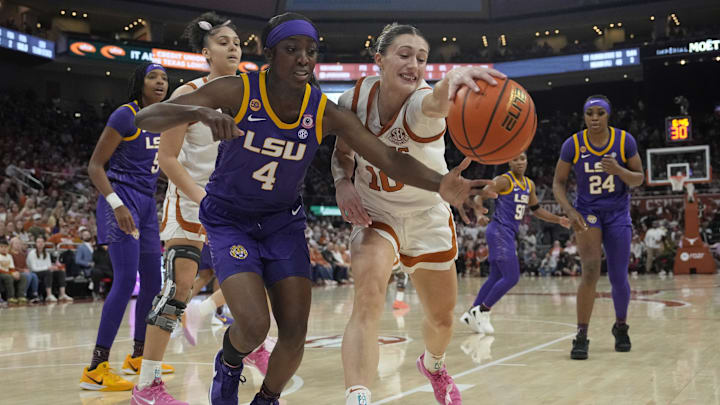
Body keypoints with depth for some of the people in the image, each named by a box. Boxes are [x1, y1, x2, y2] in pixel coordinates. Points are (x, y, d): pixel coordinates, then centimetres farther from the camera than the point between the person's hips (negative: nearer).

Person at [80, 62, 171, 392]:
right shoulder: (125, 115, -11)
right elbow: (95, 165, -14)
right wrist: (116, 204, -26)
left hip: (146, 203, 8)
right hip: (122, 200, -8)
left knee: (153, 281, 11)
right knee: (126, 281, -18)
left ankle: (137, 356, 26)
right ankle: (96, 369, -14)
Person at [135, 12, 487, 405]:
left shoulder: (326, 113, -16)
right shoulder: (236, 91, -22)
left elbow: (390, 159, -21)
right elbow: (145, 118, -26)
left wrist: (440, 184, -41)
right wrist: (198, 112, -48)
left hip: (283, 221, 3)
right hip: (229, 220, -3)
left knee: (295, 335, -4)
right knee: (254, 325, -19)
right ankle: (228, 366, 18)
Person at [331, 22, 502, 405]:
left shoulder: (420, 103, -27)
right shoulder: (354, 99, -16)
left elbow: (436, 101, -55)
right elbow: (342, 151, 4)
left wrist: (454, 79, -80)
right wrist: (342, 183, -18)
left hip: (428, 218, 0)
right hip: (374, 215, 0)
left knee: (442, 319, 15)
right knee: (368, 295, -30)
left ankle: (432, 365, 51)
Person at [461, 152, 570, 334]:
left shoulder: (529, 184, 15)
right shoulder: (503, 181, -10)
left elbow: (537, 210, 25)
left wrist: (559, 220, 16)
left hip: (509, 234, 9)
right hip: (499, 231, -9)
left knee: (496, 277, 11)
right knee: (511, 277, -13)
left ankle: (471, 314, 19)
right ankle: (482, 312, -3)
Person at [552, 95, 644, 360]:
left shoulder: (625, 141, -10)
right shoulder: (573, 145, -11)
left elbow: (639, 179, -4)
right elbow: (558, 183, -4)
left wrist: (619, 171, -26)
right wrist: (570, 211, -19)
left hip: (618, 214, 1)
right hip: (587, 211, -1)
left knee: (618, 278, 4)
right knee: (591, 271, -19)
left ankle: (621, 327, 32)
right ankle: (581, 336, -12)